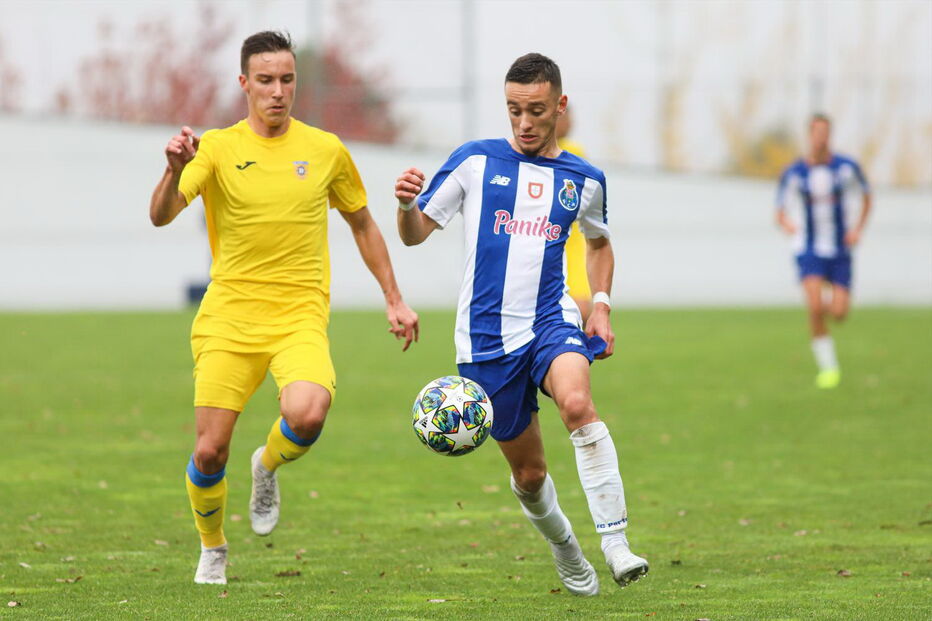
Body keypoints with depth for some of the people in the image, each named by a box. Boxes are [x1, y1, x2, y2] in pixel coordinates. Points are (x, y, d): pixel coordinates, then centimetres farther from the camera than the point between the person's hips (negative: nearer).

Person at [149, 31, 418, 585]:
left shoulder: (326, 150, 5)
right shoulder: (218, 148, -1)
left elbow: (363, 225, 20)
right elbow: (161, 216, -15)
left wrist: (395, 300, 17)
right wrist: (176, 169, -35)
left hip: (300, 317, 0)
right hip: (229, 319, 0)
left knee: (307, 414, -29)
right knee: (210, 452, -3)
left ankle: (269, 466, 7)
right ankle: (213, 549, 27)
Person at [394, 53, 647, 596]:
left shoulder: (584, 179, 8)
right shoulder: (476, 160, 2)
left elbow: (599, 242, 28)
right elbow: (416, 233, 4)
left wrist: (602, 305, 12)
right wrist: (406, 205, -19)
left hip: (552, 318, 0)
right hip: (487, 336, 0)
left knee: (577, 403, -33)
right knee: (528, 471, 6)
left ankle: (616, 541, -31)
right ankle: (564, 545, 38)